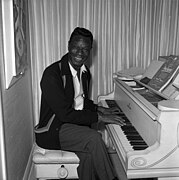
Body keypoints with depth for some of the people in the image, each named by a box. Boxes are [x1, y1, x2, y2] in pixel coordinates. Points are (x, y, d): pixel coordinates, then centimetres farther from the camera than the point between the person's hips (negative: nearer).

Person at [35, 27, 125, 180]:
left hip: (78, 124, 7)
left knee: (88, 154, -20)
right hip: (54, 130, -7)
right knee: (94, 137, -27)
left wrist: (99, 109, 7)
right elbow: (65, 113, -24)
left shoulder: (85, 72, 7)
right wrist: (99, 117, -20)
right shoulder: (52, 74, -20)